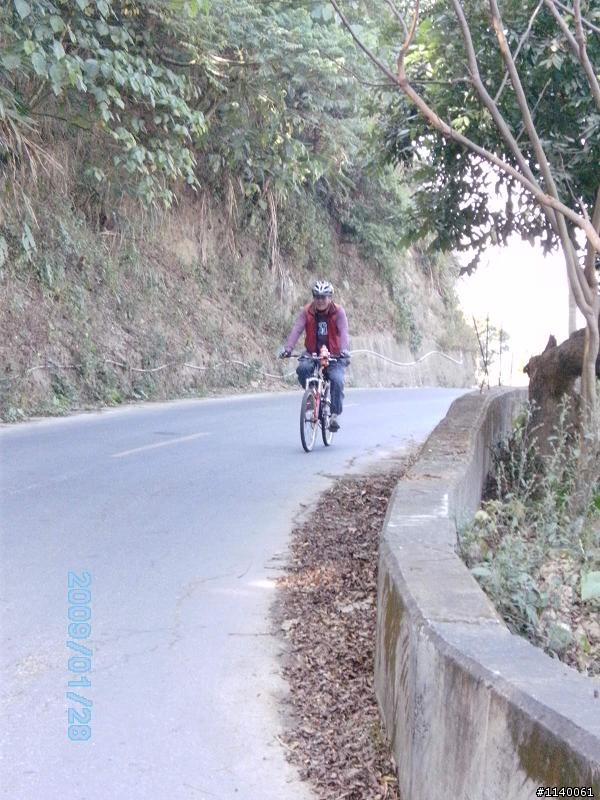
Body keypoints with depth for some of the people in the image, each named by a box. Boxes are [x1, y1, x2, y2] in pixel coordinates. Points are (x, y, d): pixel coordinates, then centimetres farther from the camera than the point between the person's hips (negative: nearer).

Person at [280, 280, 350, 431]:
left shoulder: (338, 312, -8)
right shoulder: (307, 311, -4)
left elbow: (343, 331, -21)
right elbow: (296, 329, -15)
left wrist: (344, 350, -39)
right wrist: (287, 348, -31)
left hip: (334, 354, -2)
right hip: (313, 353, 2)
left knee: (337, 379, -25)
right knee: (302, 369, -29)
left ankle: (335, 414, -10)